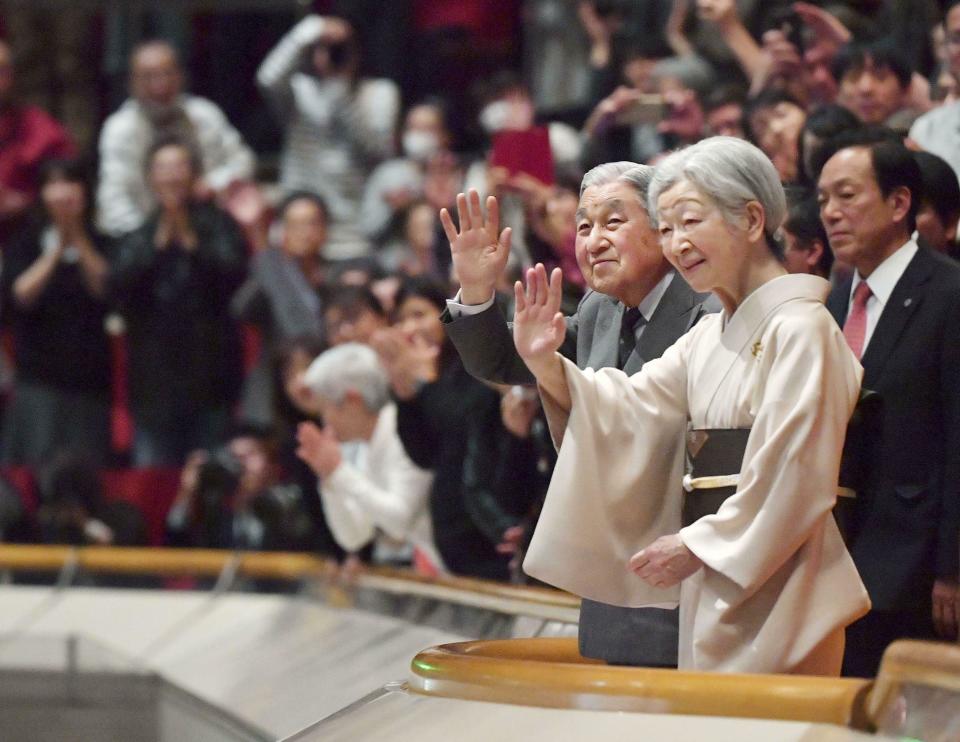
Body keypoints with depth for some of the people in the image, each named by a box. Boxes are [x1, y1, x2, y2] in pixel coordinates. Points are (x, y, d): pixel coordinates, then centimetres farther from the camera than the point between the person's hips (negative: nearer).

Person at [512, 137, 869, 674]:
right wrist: (547, 365, -11)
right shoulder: (709, 338, 16)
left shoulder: (801, 329, -11)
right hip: (709, 592, 8)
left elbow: (792, 479, -15)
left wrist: (696, 547, -12)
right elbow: (627, 408, 6)